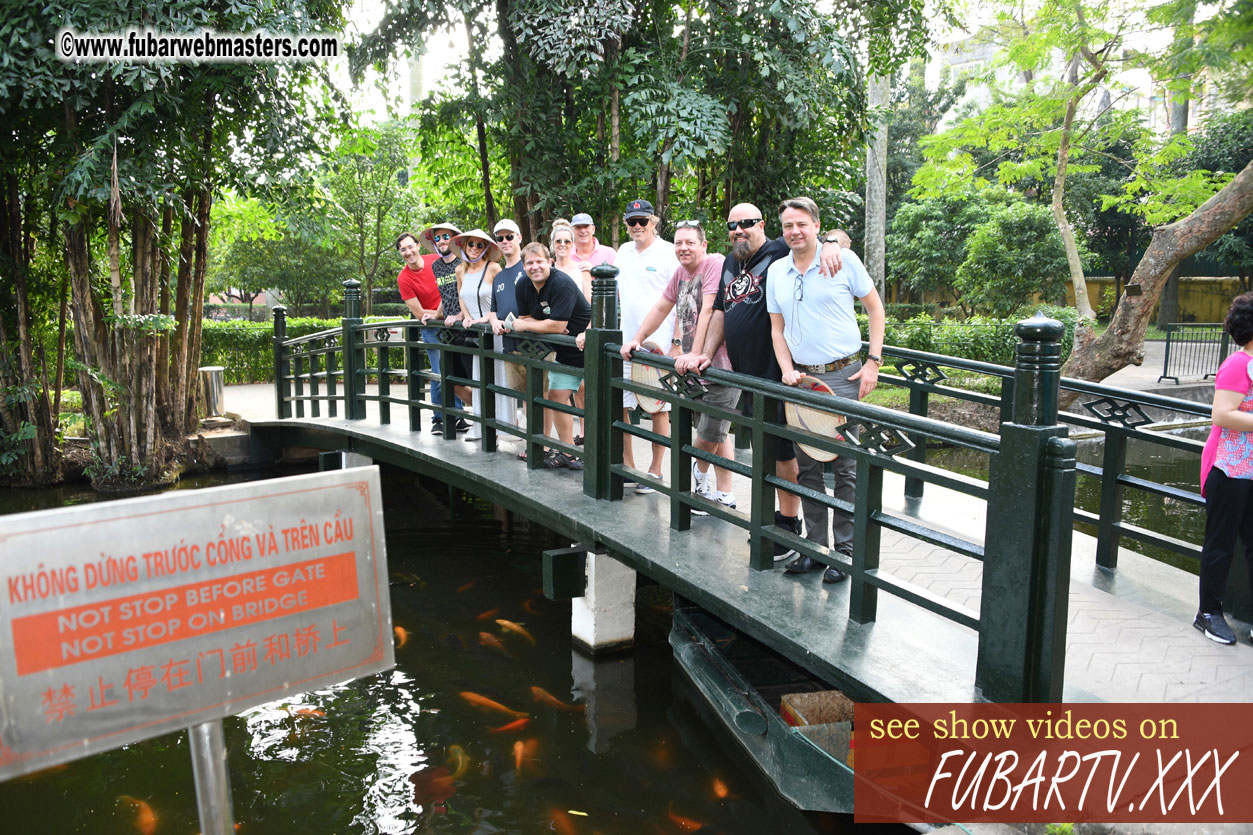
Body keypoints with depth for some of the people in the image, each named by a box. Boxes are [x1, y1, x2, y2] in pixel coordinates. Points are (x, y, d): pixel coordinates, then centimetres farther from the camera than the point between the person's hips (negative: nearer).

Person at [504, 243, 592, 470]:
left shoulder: (562, 284, -24)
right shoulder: (523, 287, 2)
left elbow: (557, 325, -29)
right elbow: (525, 317, 6)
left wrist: (524, 325, -16)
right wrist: (547, 327, -15)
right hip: (566, 352, 9)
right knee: (556, 397, 11)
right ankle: (567, 452, 21)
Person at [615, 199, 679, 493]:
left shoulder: (668, 253, -5)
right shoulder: (623, 251, 14)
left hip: (657, 345, -6)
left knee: (659, 409, 3)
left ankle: (655, 471, 13)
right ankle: (628, 465, 20)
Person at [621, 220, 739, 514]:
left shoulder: (715, 264, -13)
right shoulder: (681, 272, 14)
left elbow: (708, 310, -22)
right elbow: (661, 307, 24)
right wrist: (636, 340, 21)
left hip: (720, 365, -8)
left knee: (711, 433, -4)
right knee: (716, 433, 12)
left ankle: (699, 472, 26)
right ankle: (723, 495, 20)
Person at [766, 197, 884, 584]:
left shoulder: (844, 260, -3)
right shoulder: (776, 271, 9)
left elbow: (875, 308, 3)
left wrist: (873, 362, -5)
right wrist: (787, 371, -2)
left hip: (843, 376, -4)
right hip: (801, 378, 4)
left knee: (846, 467, -2)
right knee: (807, 467, 8)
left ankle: (845, 549, 8)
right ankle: (815, 545, 18)